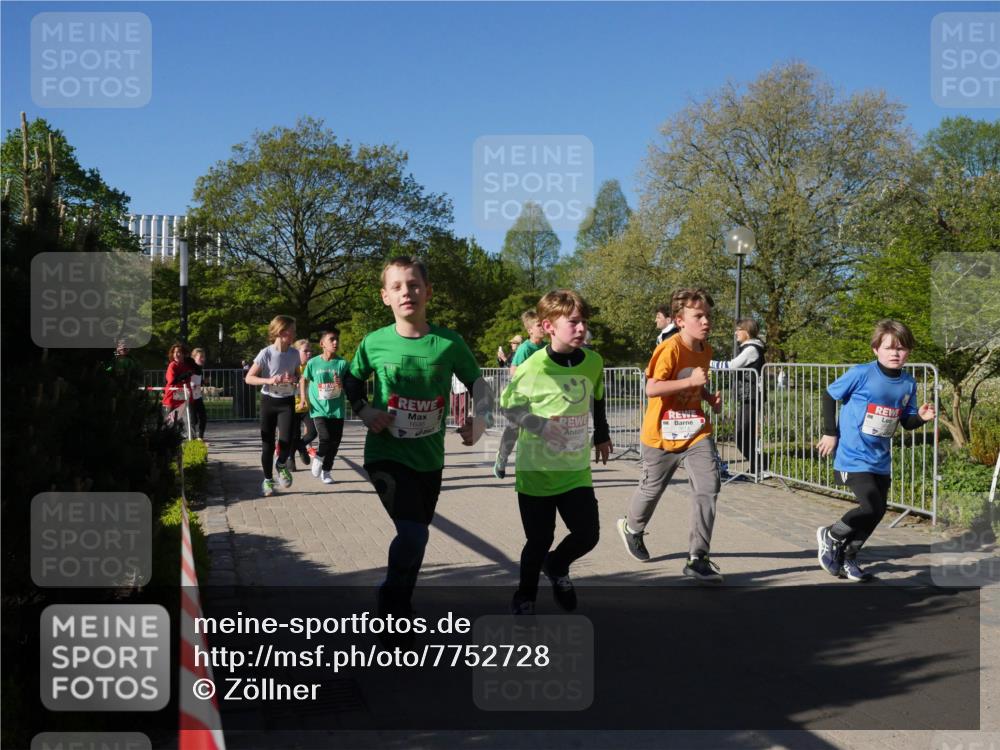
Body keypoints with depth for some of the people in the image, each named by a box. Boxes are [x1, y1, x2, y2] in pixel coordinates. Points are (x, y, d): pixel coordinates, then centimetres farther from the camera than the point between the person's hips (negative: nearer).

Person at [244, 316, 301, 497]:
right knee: (267, 443, 3)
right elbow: (249, 378, -14)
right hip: (269, 401, -1)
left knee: (286, 440, -17)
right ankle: (268, 479, 23)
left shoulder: (294, 353, -4)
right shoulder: (266, 353, -15)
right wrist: (269, 380, -29)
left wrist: (295, 379, -13)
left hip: (287, 402, 2)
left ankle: (281, 464, 16)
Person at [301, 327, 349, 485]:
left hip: (337, 409, 2)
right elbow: (303, 380, 12)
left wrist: (341, 384, -20)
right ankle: (318, 457, 16)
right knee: (326, 438, -18)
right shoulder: (313, 363, -5)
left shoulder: (343, 363, -4)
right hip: (319, 409, -2)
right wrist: (304, 399, 4)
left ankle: (326, 471, 27)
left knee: (335, 442, 5)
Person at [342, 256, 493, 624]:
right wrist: (365, 412, -8)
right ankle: (389, 602, 6)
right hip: (387, 455, -3)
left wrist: (480, 419, -15)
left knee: (416, 535, 16)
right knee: (413, 533, -20)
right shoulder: (374, 343, -8)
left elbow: (479, 385, 3)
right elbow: (351, 381, 9)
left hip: (429, 458, 3)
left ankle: (401, 607, 40)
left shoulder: (449, 343, -8)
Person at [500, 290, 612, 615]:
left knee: (588, 534, 2)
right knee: (540, 541, 4)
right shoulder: (533, 368, -17)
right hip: (537, 470, -4)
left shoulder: (594, 362, -3)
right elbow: (508, 406, -7)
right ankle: (524, 599, 30)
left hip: (576, 470, 4)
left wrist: (601, 435, 25)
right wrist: (541, 425, -21)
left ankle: (556, 567, 35)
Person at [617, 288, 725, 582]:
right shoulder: (670, 349, -20)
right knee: (652, 488, 15)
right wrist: (690, 381, -30)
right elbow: (651, 389, -29)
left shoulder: (705, 350, 4)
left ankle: (697, 559, -6)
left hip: (696, 431, 5)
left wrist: (710, 398, 4)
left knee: (708, 488, -12)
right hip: (662, 433, -5)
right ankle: (631, 528, 47)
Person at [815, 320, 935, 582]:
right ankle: (830, 536, 10)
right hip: (853, 457, -7)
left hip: (881, 460, 7)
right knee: (873, 507, -16)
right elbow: (829, 395, -4)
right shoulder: (861, 374, -15)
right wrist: (830, 433, -5)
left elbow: (907, 422, 10)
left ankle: (847, 558, 29)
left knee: (878, 511, 10)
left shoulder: (908, 383, 1)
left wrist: (921, 417, -12)